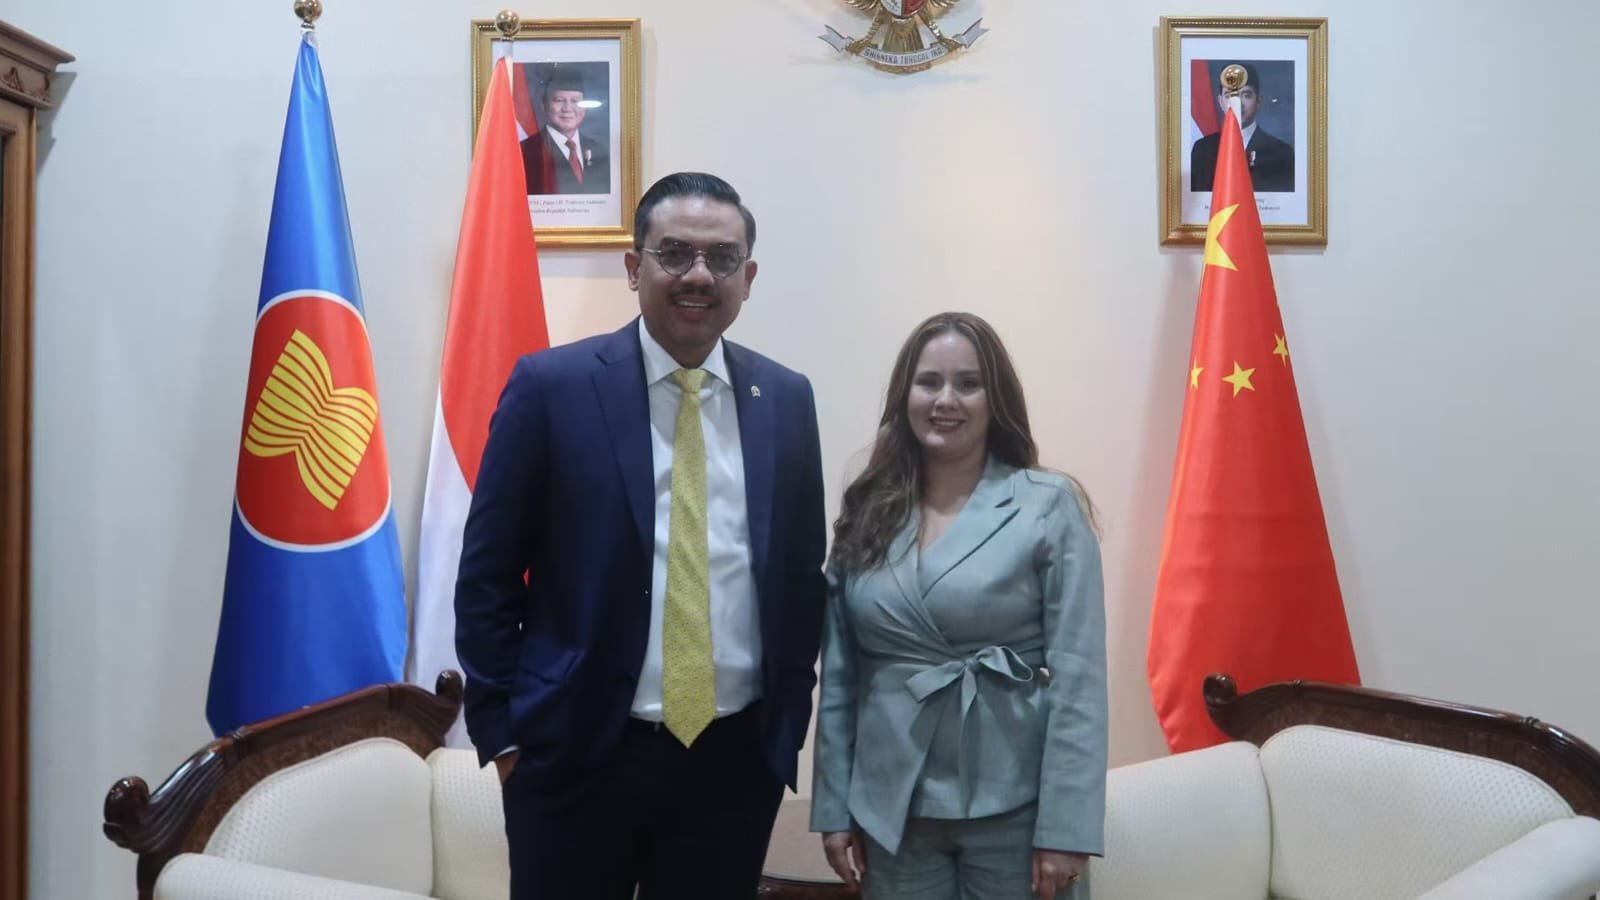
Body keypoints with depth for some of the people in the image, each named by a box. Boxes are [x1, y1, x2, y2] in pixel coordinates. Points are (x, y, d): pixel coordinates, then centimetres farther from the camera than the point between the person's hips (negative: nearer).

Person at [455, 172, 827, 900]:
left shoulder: (786, 399, 3)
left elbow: (802, 569, 10)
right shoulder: (552, 385, -7)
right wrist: (501, 730, -4)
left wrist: (790, 715, 7)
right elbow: (487, 573, -3)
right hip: (578, 753, -3)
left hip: (738, 757, 3)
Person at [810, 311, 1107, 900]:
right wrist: (834, 807, 4)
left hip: (1015, 810, -3)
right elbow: (838, 676, 5)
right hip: (891, 811, 3)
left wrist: (1065, 827, -13)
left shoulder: (1049, 505, -7)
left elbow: (1078, 675, -10)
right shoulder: (867, 513, 3)